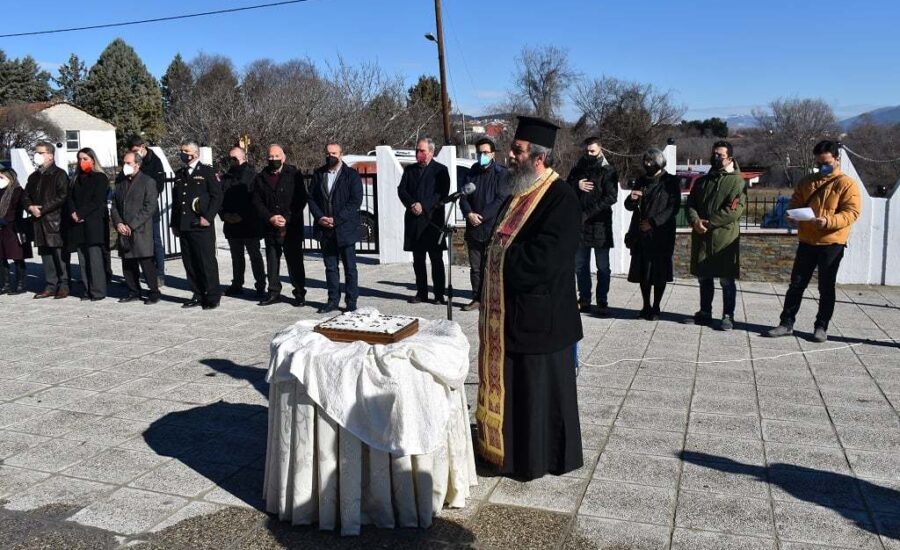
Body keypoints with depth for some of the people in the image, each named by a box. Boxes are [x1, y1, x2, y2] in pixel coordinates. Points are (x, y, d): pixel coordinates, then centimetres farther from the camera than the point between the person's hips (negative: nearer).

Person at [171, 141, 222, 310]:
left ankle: (213, 297, 3)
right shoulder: (179, 174, 18)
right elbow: (175, 200, 21)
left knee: (207, 262, -4)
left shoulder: (207, 172, 0)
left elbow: (217, 196, -5)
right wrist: (175, 223, 16)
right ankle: (198, 295, 15)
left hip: (202, 226, -6)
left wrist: (208, 217, -12)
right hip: (184, 226, 6)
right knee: (189, 262, 7)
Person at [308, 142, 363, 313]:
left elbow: (355, 201, -10)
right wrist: (319, 217, -9)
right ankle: (333, 300, 20)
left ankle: (351, 302, 11)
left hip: (345, 229, -4)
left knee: (350, 267, 3)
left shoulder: (352, 175, -3)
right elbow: (312, 198, 9)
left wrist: (336, 220, -16)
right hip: (325, 229, 4)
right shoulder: (318, 174, 10)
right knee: (330, 267, 11)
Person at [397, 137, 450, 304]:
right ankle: (421, 293, 15)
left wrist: (424, 206, -15)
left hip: (433, 220, -4)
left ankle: (439, 295, 2)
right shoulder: (409, 170, 15)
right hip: (414, 220, 4)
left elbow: (442, 193, -6)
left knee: (436, 259, -3)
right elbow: (401, 190, 7)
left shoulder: (440, 170, 3)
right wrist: (412, 204, -11)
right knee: (418, 259, 8)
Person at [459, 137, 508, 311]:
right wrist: (469, 213, -10)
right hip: (473, 229, 5)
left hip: (493, 228, -5)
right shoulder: (471, 174, 13)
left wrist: (482, 216, -14)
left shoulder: (501, 174, -2)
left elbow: (501, 200, -10)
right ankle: (477, 298, 18)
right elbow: (463, 197, 10)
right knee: (475, 267, 9)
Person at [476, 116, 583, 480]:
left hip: (539, 314, -9)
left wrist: (502, 257, -12)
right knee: (513, 385, 18)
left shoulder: (561, 198, -17)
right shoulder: (519, 194, 12)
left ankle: (541, 459, 21)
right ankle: (512, 447, 33)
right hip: (509, 312, 9)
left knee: (539, 389, 5)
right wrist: (500, 253, -1)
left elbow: (544, 259, -25)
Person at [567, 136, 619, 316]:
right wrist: (577, 185, -12)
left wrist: (588, 213, -18)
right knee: (580, 266, 10)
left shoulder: (608, 171, -2)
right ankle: (584, 300, 19)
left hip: (600, 225, -5)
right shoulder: (578, 169, 12)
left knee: (603, 267, 3)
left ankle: (602, 302, 8)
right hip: (579, 224, 5)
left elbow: (611, 197, -13)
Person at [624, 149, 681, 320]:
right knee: (642, 271, 6)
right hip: (641, 234, 4)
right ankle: (646, 306, 17)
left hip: (661, 234, -4)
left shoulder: (670, 182, -1)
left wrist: (653, 222, -17)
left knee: (659, 272, 0)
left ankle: (656, 308, 10)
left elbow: (673, 207, -8)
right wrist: (631, 199, -10)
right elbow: (629, 207, 13)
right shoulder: (641, 181, 13)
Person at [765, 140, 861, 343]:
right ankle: (787, 323, 13)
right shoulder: (806, 182, 10)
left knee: (826, 288, 5)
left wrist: (828, 221, -28)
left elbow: (852, 212, -13)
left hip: (832, 244, -4)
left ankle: (821, 327, 14)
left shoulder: (846, 184, -5)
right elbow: (794, 205, 13)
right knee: (796, 284, 6)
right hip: (807, 242, 4)